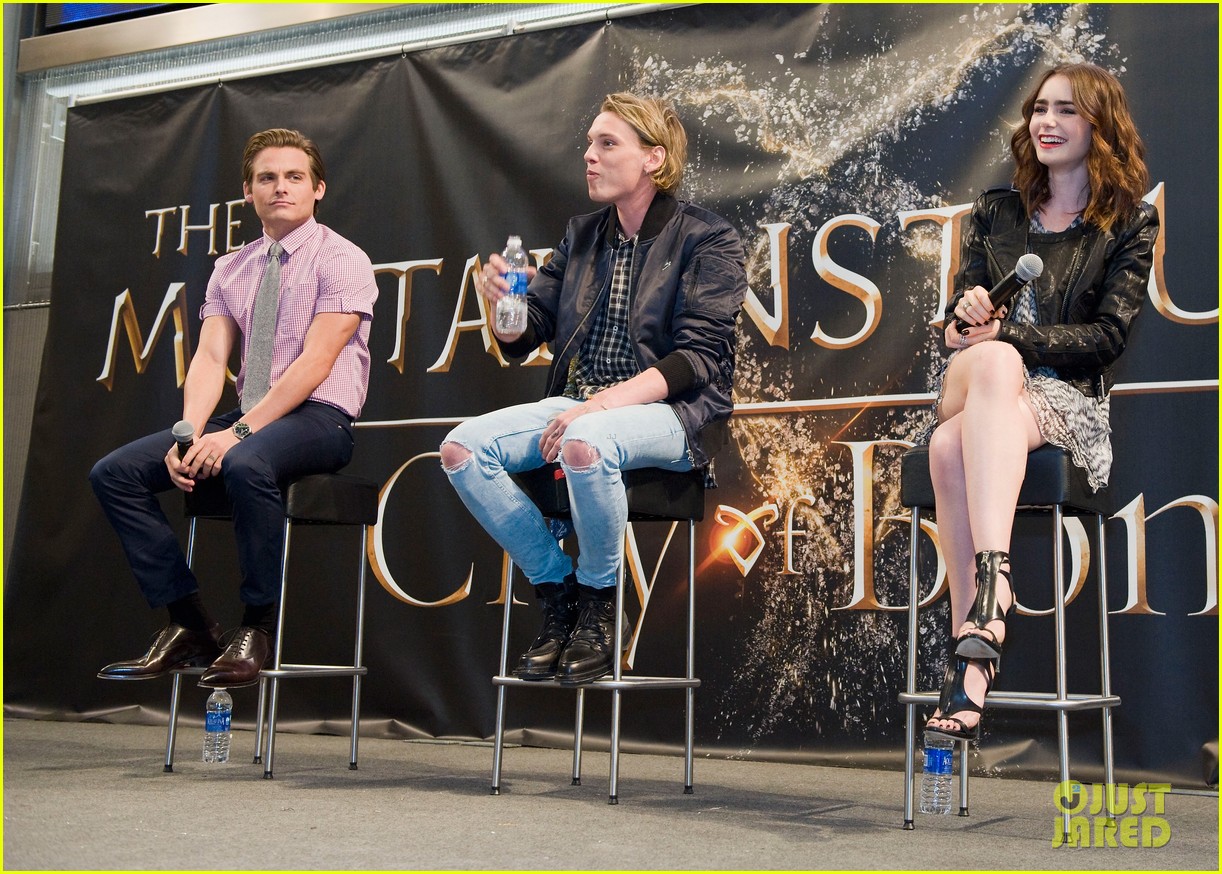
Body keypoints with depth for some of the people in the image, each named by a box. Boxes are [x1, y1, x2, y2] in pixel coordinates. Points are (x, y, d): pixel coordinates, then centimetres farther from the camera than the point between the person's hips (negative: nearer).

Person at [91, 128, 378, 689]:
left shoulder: (342, 260, -4)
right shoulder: (229, 270, 15)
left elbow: (315, 362, -15)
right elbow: (210, 359, 4)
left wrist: (239, 432, -23)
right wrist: (190, 435, -15)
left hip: (319, 418, -7)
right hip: (249, 419, 7)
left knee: (245, 464, -39)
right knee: (114, 473, -8)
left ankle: (257, 630, -21)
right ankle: (190, 626, -6)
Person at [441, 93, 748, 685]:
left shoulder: (707, 239, -3)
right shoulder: (582, 236, 14)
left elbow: (697, 358, -13)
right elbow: (523, 337, 13)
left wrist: (604, 402, -24)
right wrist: (505, 305, -12)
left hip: (672, 410, -6)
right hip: (581, 404, 6)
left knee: (585, 445, -39)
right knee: (462, 449, -16)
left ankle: (597, 605, -14)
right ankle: (556, 593, -4)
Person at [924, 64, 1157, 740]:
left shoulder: (1131, 224, 10)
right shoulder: (995, 212, 19)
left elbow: (1106, 337, -1)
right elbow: (957, 320, 14)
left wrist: (1007, 332, -13)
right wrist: (968, 312, -11)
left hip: (1067, 400, -2)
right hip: (975, 380, 3)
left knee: (952, 446, -37)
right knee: (995, 361, -38)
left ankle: (971, 640, -47)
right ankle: (993, 588, -47)